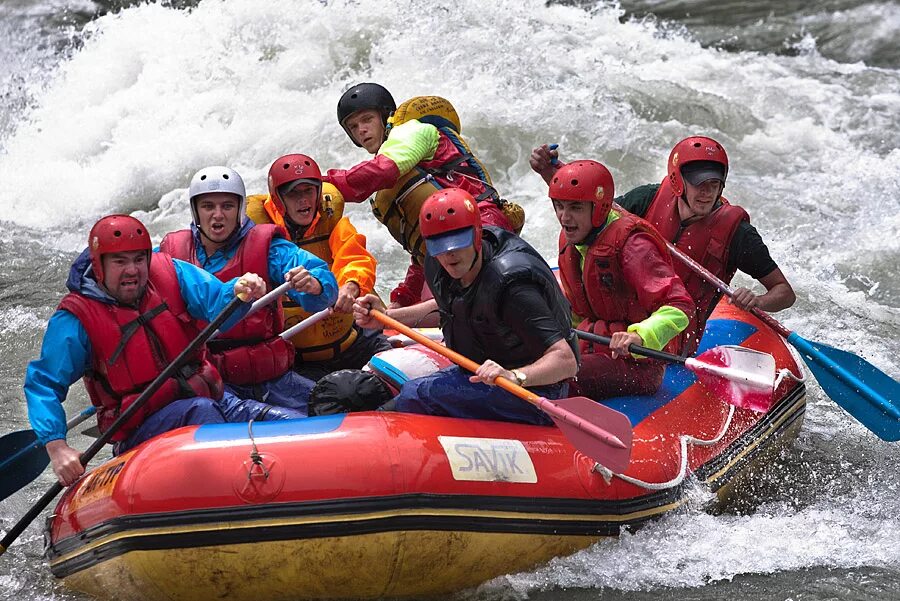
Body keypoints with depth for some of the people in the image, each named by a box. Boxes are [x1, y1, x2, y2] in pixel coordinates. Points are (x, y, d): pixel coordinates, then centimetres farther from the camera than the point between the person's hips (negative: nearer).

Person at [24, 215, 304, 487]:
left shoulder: (168, 273, 6)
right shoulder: (76, 318, -5)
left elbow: (217, 305, -7)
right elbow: (42, 384, -7)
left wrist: (237, 291, -32)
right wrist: (57, 447, -21)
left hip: (210, 397, 5)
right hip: (141, 432, -5)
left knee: (297, 426, -17)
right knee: (199, 411, -37)